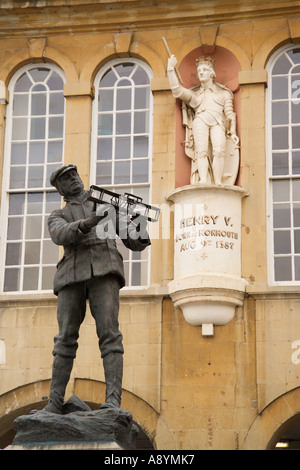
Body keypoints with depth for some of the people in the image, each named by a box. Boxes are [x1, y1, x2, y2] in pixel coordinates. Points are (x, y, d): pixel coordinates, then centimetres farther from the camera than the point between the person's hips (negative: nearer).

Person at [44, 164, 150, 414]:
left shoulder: (110, 205, 26)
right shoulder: (57, 217, 24)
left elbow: (134, 243, 20)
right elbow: (61, 235, -3)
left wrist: (141, 234, -7)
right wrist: (89, 223, -24)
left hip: (104, 272, -1)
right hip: (72, 274, 1)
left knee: (109, 334, -16)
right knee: (66, 339, -4)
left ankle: (113, 401, -24)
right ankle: (54, 404, 0)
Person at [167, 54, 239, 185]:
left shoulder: (224, 93, 28)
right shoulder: (194, 94, 30)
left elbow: (229, 113, 19)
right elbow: (177, 91, 14)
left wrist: (233, 132, 5)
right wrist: (171, 69, 11)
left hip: (218, 123, -1)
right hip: (200, 120, 1)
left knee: (219, 151, -28)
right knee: (201, 150, -26)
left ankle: (217, 183, -34)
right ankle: (203, 182, -39)